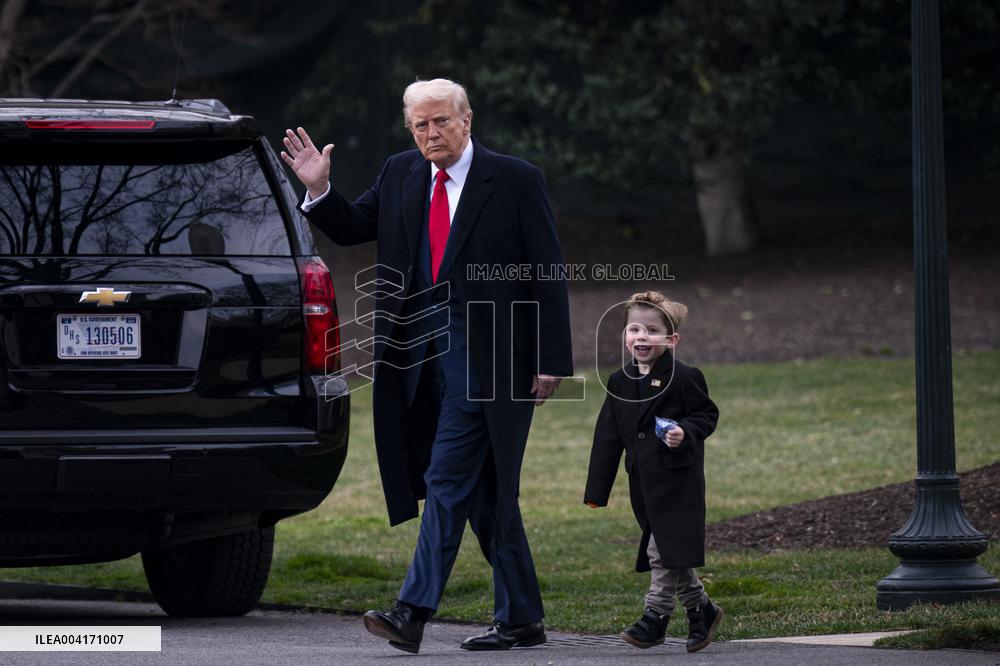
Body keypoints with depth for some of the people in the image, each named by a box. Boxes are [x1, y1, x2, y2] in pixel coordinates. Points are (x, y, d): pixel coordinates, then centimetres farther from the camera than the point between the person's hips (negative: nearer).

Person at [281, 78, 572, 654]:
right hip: (424, 350, 6)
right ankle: (522, 620, 16)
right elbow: (353, 228, 19)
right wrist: (319, 190, -1)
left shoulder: (515, 180, -5)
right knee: (484, 487, 10)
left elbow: (548, 276, -5)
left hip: (483, 354, -6)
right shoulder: (401, 176, 10)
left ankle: (414, 613, -16)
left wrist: (552, 362, -9)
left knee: (447, 477, -12)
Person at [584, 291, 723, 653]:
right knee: (662, 551, 10)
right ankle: (701, 609, 24)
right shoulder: (620, 383, 9)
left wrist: (686, 432, -22)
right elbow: (608, 437, 10)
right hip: (643, 482, 6)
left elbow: (707, 414, 0)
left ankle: (656, 616, -4)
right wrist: (596, 490, 7)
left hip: (677, 478, -6)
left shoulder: (684, 378, -8)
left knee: (665, 550, -9)